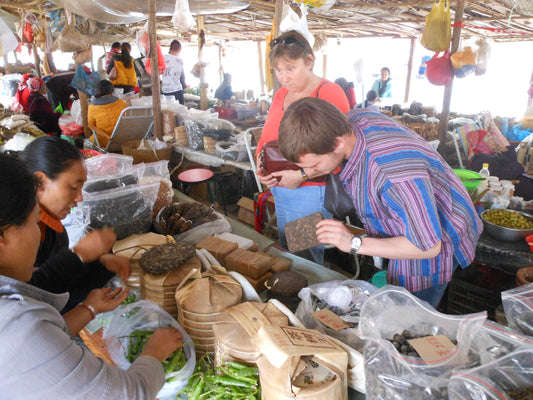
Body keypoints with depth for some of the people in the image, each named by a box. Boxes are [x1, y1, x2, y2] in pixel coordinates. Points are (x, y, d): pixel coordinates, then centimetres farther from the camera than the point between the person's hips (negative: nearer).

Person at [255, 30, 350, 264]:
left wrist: (302, 175, -23)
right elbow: (266, 139, 20)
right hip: (280, 192, 8)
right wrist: (262, 167, 1)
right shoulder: (280, 96, 11)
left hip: (311, 191, -7)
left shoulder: (329, 93, -12)